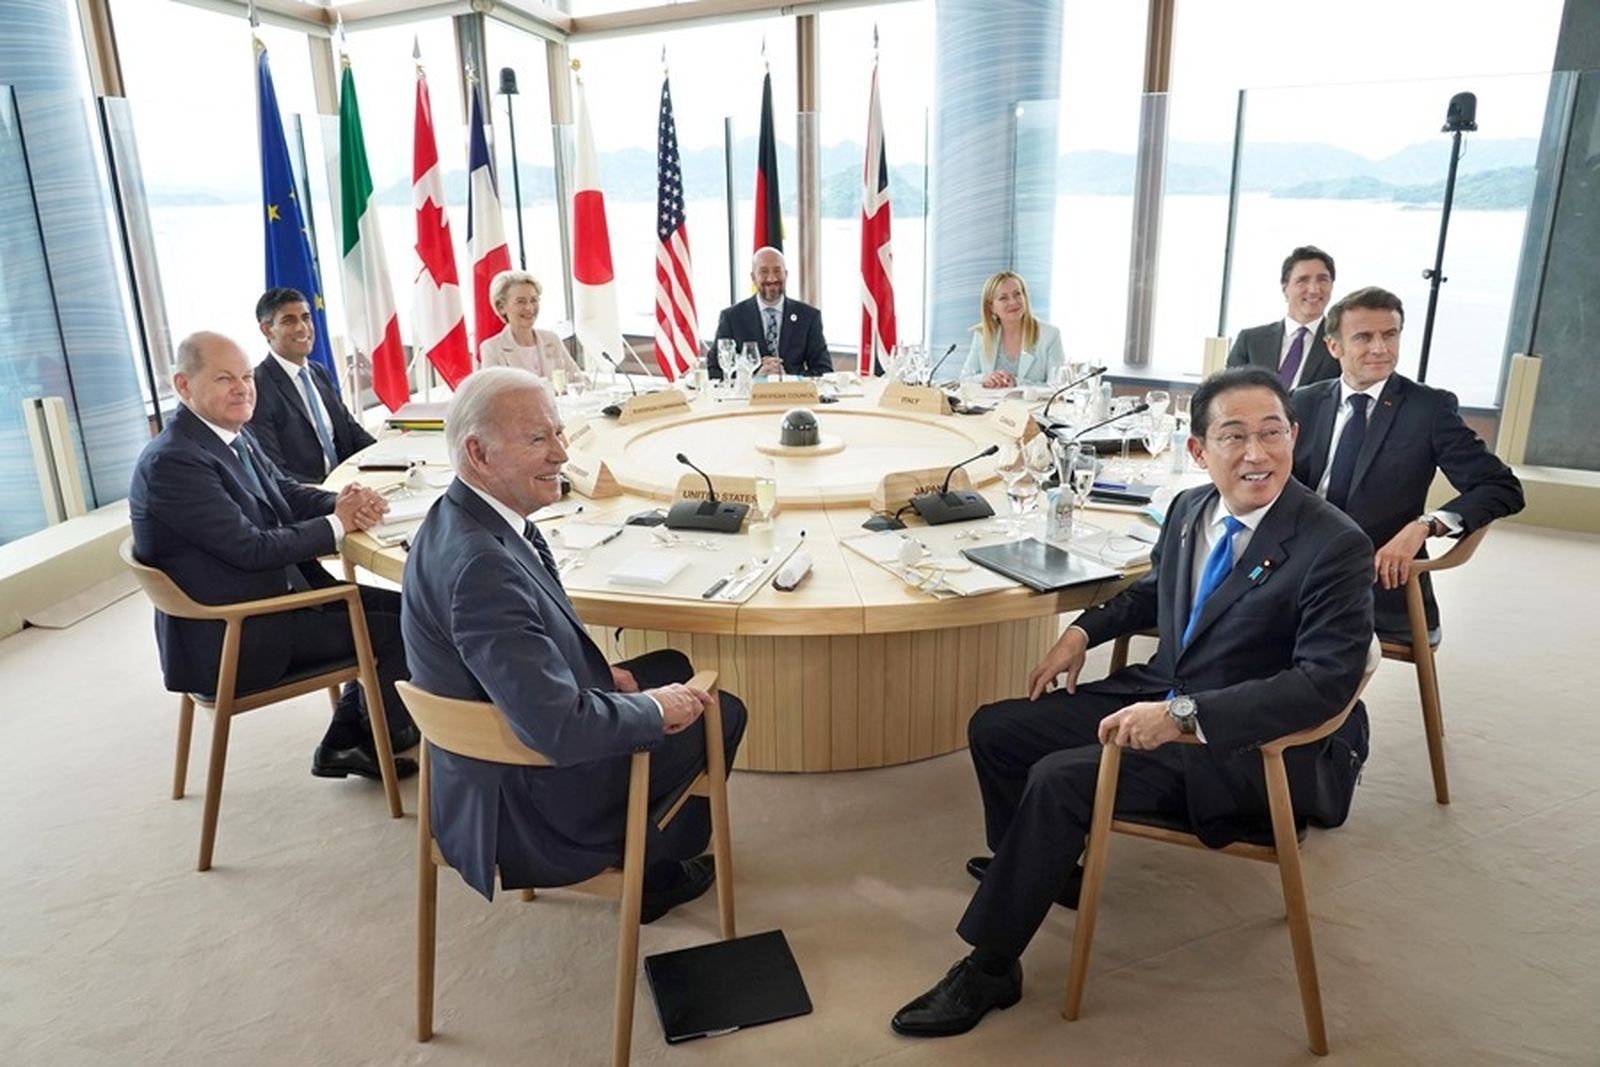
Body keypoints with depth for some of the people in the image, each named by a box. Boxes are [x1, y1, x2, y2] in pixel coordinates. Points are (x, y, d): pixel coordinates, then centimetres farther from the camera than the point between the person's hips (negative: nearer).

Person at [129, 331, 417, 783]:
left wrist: (343, 502, -10)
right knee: (396, 632, -9)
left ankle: (346, 740, 18)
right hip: (230, 639, -9)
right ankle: (380, 743, 18)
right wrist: (337, 523, -15)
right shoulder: (172, 462, -22)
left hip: (278, 591, 9)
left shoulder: (234, 433, 5)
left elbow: (287, 492, 11)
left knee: (399, 607, 9)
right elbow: (251, 548, -24)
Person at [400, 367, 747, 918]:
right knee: (720, 712, 7)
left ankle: (649, 851, 41)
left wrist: (601, 671, 1)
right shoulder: (479, 564, -35)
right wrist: (656, 709, -18)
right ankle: (656, 867, 33)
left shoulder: (461, 519, -4)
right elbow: (561, 730, -34)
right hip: (523, 805, -9)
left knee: (674, 668, 23)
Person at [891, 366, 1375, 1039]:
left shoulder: (1337, 547, -20)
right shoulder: (1190, 509, 1)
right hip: (1159, 697, 8)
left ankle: (990, 968, -6)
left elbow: (1326, 681, -26)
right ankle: (1034, 870, 30)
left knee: (1060, 777, -24)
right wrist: (1083, 630, 6)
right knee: (994, 730, 4)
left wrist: (1185, 715, -34)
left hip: (1244, 746, -8)